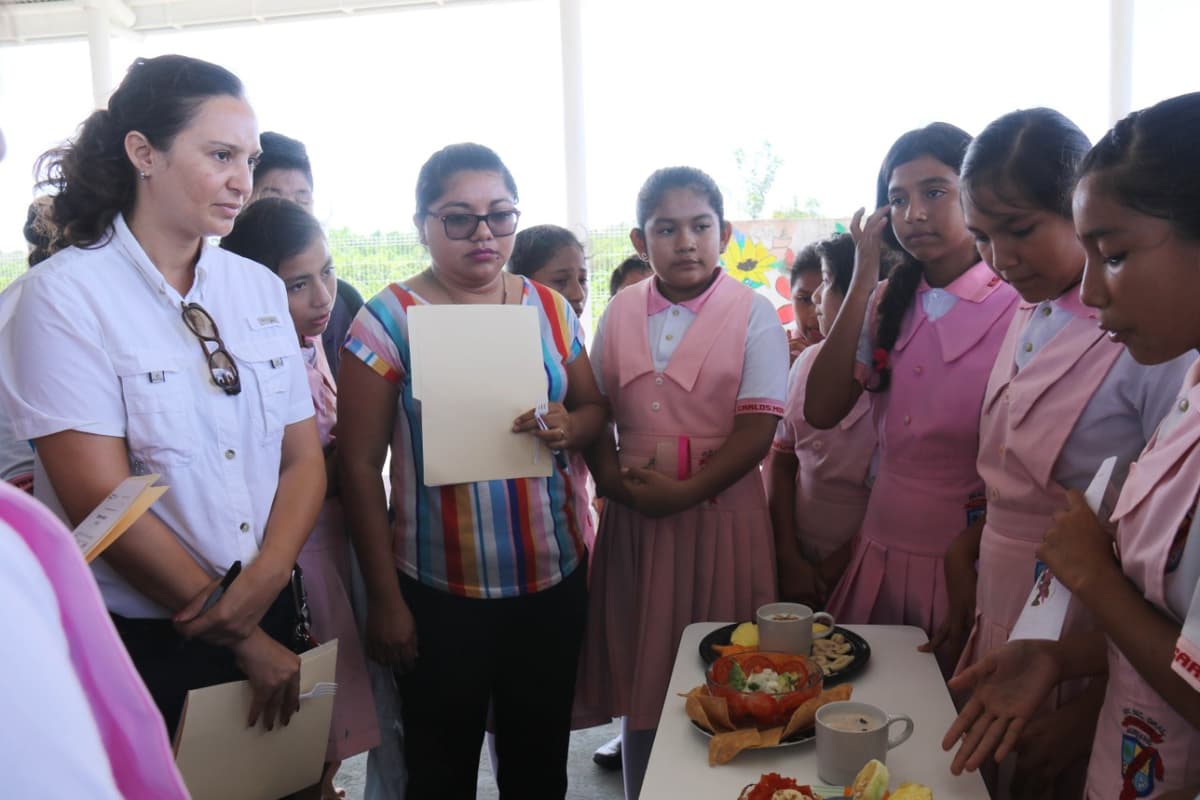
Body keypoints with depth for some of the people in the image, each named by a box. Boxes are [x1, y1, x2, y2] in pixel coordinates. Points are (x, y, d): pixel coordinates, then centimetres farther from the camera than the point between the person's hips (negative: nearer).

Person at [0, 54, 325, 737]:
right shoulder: (65, 293, -12)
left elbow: (304, 458, 2)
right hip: (134, 645, -4)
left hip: (271, 621, 5)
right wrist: (242, 641, -12)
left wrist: (265, 583, -16)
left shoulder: (261, 287, 3)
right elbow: (100, 500, -17)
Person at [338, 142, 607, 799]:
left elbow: (594, 408, 13)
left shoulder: (550, 310, 4)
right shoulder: (387, 320, -8)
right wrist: (385, 598, -8)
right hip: (439, 591, -3)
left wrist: (571, 426, -12)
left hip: (555, 577, 4)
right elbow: (360, 466, -8)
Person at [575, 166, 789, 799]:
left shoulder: (753, 314, -4)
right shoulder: (621, 312, 7)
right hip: (633, 511, 3)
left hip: (719, 510, -3)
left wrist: (686, 491, -19)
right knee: (639, 670, 12)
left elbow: (757, 431, -10)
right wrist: (611, 477, -10)